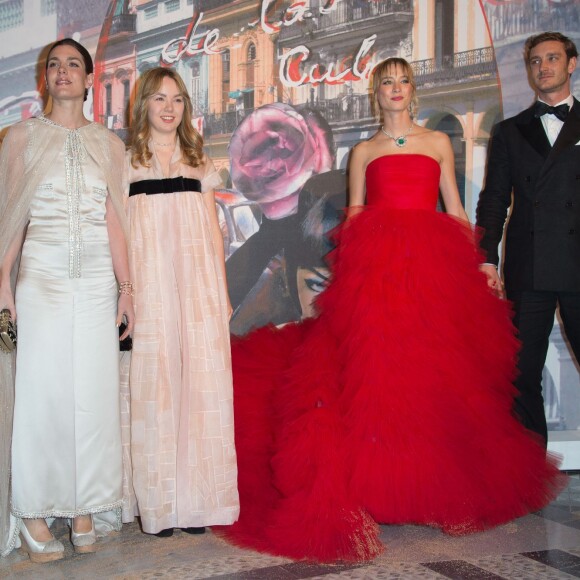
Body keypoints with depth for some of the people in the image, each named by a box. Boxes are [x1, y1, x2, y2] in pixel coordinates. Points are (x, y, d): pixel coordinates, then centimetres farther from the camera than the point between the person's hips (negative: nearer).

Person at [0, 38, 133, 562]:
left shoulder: (109, 144, 12)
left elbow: (115, 221, 8)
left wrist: (126, 287, 2)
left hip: (98, 278, 2)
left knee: (94, 392, 1)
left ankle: (83, 510, 11)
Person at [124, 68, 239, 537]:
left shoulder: (198, 162, 17)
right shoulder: (127, 162, 10)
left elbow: (213, 230, 16)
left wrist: (222, 290, 10)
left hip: (197, 282, 2)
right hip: (149, 282, -2)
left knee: (202, 379, -2)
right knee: (154, 381, -4)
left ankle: (198, 499, 6)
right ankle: (160, 504, 3)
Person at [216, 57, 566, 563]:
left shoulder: (438, 142, 18)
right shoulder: (364, 151, 17)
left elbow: (455, 208, 15)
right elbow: (354, 214, 13)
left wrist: (478, 263, 6)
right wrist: (353, 260, -4)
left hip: (434, 265, 1)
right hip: (374, 265, -1)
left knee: (435, 366, -2)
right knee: (375, 369, -11)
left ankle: (437, 484, 10)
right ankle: (372, 488, -8)